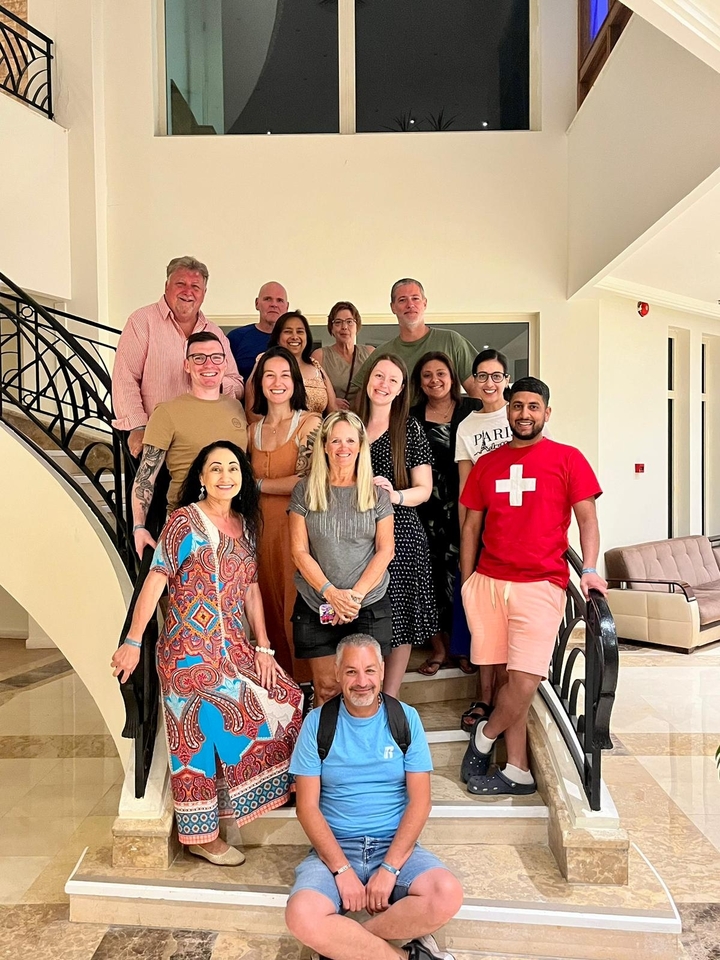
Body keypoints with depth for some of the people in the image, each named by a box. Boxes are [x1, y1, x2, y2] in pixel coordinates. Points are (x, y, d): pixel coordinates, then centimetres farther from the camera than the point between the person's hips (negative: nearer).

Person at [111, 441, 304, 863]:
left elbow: (251, 589, 9)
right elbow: (156, 580, -14)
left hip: (233, 646, 7)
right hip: (191, 647, -7)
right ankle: (202, 835, 20)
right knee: (198, 734, 3)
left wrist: (263, 648, 6)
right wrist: (133, 641, -18)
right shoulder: (185, 520, -10)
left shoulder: (244, 524, 9)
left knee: (285, 697, 6)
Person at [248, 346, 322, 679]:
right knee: (270, 608, 8)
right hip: (262, 529, 5)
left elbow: (306, 481, -13)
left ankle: (306, 685, 15)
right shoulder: (253, 429, 13)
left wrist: (258, 483, -5)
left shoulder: (309, 423, -4)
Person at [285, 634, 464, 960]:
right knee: (302, 917, -30)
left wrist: (389, 868, -14)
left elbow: (419, 801, -3)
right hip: (335, 847, 0)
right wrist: (342, 869, -15)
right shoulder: (318, 722, -3)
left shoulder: (406, 718, -1)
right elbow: (307, 807, -4)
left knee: (448, 895, -28)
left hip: (395, 845, 1)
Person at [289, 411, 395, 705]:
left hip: (370, 607, 0)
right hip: (317, 607, 0)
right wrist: (331, 592, -12)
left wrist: (356, 594, -10)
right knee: (326, 687, 4)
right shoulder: (305, 491, 2)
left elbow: (385, 549, 1)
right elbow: (299, 551, -1)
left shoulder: (376, 493, 4)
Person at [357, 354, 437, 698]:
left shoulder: (410, 429, 1)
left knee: (398, 617, 2)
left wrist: (395, 495, -18)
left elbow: (424, 489, 0)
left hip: (400, 534, -2)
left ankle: (389, 701, 18)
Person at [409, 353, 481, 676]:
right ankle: (439, 648, 19)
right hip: (428, 509, 1)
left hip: (463, 506, -1)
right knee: (432, 575, 4)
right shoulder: (412, 417, 8)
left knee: (459, 574, -3)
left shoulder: (473, 409, 4)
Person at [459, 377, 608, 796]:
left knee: (525, 682, -9)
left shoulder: (568, 458, 3)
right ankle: (518, 771, 20)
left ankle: (486, 736, 20)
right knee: (510, 679, 6)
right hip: (489, 582, 3)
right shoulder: (487, 464, 12)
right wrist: (467, 582, 11)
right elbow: (472, 526, 14)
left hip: (541, 583, -3)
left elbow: (587, 518, 0)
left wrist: (589, 569, -14)